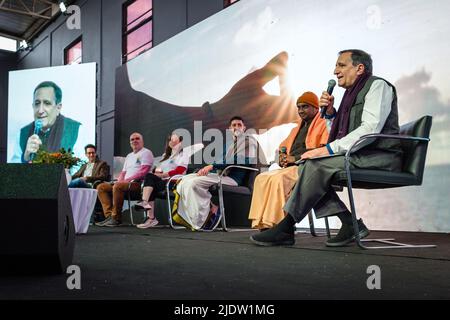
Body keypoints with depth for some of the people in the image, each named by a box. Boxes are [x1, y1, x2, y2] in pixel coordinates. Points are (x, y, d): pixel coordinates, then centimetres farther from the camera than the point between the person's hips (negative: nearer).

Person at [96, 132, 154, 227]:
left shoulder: (146, 153, 2)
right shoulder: (129, 156, 28)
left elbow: (143, 172, -12)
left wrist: (127, 180, -17)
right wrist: (119, 181, 3)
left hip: (138, 183, -9)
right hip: (126, 183, 9)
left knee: (117, 187, -35)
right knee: (101, 187, -4)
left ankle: (116, 218, -26)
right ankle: (109, 215, -17)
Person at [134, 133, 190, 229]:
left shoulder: (183, 154, 8)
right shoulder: (166, 155, 32)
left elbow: (179, 170, -8)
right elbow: (158, 169, 24)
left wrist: (163, 174, -11)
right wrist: (157, 171, 0)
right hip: (161, 181, 6)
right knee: (149, 176, -26)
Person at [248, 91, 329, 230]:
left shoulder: (324, 124, 3)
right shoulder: (297, 129, 30)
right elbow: (283, 148, 30)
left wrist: (296, 158, -14)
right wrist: (282, 158, 4)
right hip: (291, 168, 8)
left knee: (278, 178, -33)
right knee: (261, 178, -18)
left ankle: (275, 225, -33)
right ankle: (262, 224, -27)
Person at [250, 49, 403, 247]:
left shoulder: (377, 85, -3)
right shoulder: (352, 93, 23)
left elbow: (371, 128, -19)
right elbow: (340, 134, 23)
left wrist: (330, 149, -23)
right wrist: (330, 112, 7)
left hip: (380, 156, -9)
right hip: (360, 156, 9)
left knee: (316, 163, -25)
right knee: (305, 165, -7)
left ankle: (285, 229, -21)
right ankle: (350, 224, -13)